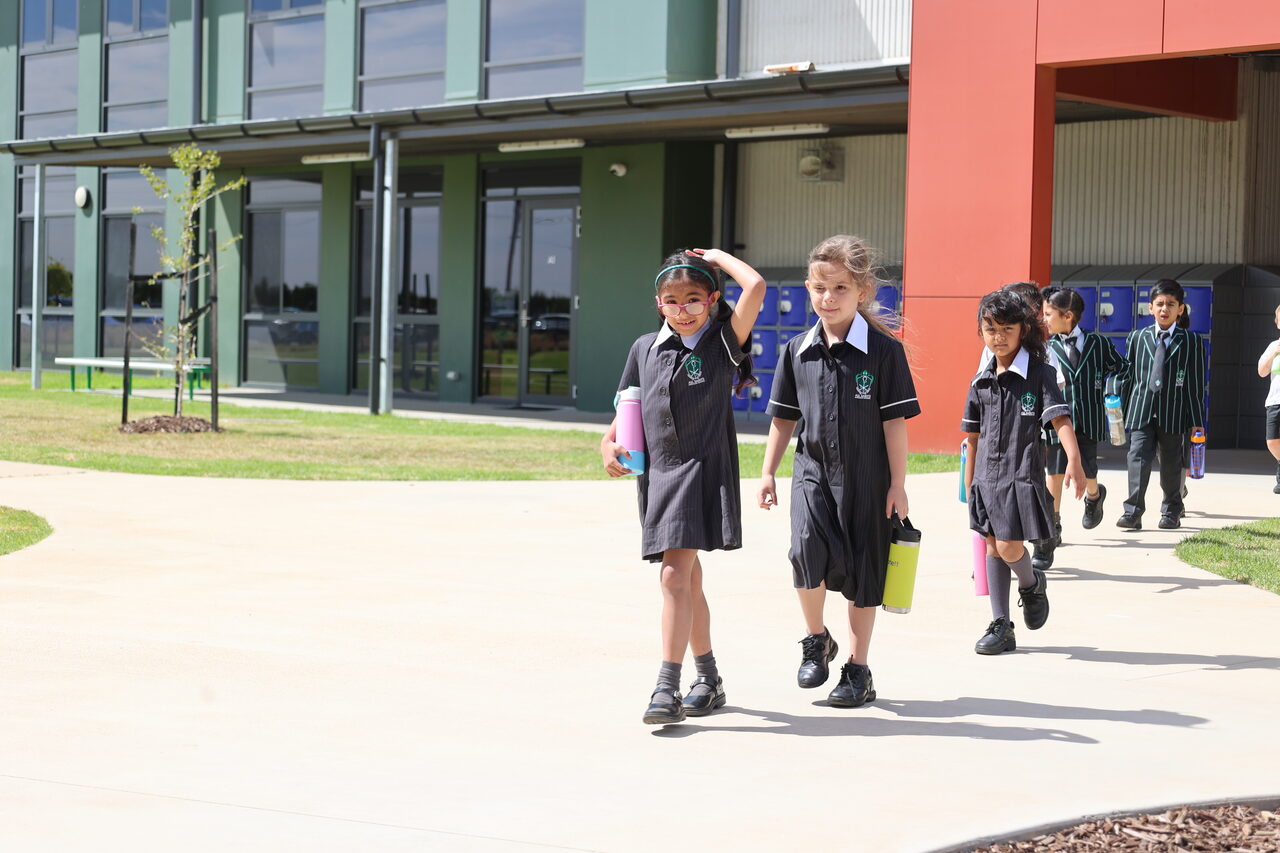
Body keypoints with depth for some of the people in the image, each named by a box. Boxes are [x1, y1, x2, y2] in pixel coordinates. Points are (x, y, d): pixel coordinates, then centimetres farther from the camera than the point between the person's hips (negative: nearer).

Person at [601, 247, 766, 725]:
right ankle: (708, 679, 27)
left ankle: (667, 688, -16)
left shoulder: (723, 343, -5)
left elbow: (755, 287, -19)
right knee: (687, 578, 15)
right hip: (658, 471, 6)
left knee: (675, 575, -16)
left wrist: (717, 257, -5)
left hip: (703, 468, -6)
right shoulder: (645, 348, 10)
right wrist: (610, 442, 3)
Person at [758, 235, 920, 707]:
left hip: (866, 479, -2)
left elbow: (894, 420, -6)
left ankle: (858, 670, 17)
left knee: (862, 573, 4)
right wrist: (767, 473, 9)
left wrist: (898, 483, -7)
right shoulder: (798, 350, 4)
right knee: (807, 548, -21)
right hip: (813, 472, 2)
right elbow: (784, 417, 12)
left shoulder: (884, 350, -7)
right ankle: (816, 641, 4)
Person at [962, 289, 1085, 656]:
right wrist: (970, 484, 17)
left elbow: (1060, 419, -14)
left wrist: (1074, 460, -30)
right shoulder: (981, 382, 10)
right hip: (988, 475, 5)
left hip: (1022, 474, -5)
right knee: (993, 546, 6)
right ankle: (1001, 627, 13)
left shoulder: (1039, 373, -4)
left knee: (1009, 546, -11)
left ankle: (1033, 584, 24)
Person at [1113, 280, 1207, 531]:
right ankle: (1133, 512, -13)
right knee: (1138, 458, -11)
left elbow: (1196, 384, 3)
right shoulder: (1137, 338, 10)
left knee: (1171, 465, 9)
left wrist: (1197, 422, 0)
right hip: (1141, 412, 1)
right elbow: (1126, 375, 12)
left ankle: (1171, 511, 23)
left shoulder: (1191, 342, 5)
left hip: (1173, 415, -1)